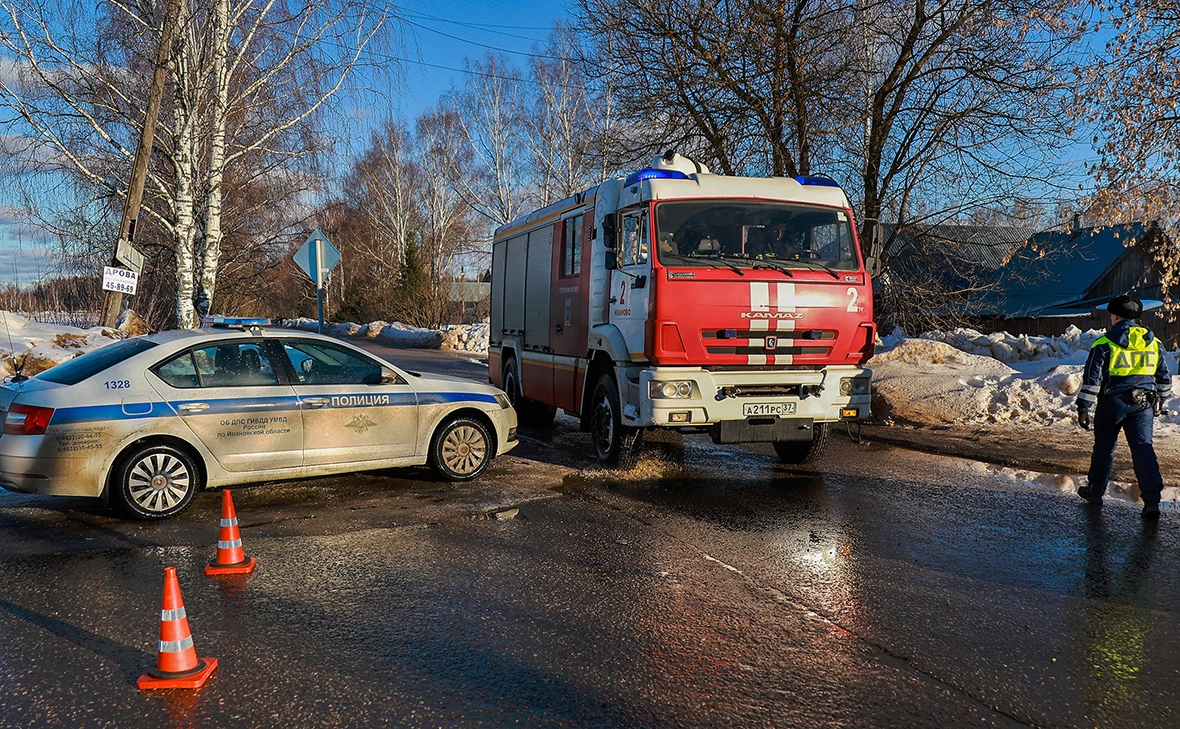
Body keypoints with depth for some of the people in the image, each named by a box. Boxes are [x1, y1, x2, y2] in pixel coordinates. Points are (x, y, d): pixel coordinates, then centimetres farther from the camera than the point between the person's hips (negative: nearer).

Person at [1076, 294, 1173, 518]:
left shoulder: (1104, 344, -6)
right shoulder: (1153, 342, 8)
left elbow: (1092, 379, -10)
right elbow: (1164, 378, 15)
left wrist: (1085, 408, -6)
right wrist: (1158, 402, 27)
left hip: (1113, 402, -3)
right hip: (1143, 404, 3)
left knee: (1104, 447, 13)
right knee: (1143, 448, 0)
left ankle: (1095, 490, 27)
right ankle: (1152, 500, -10)